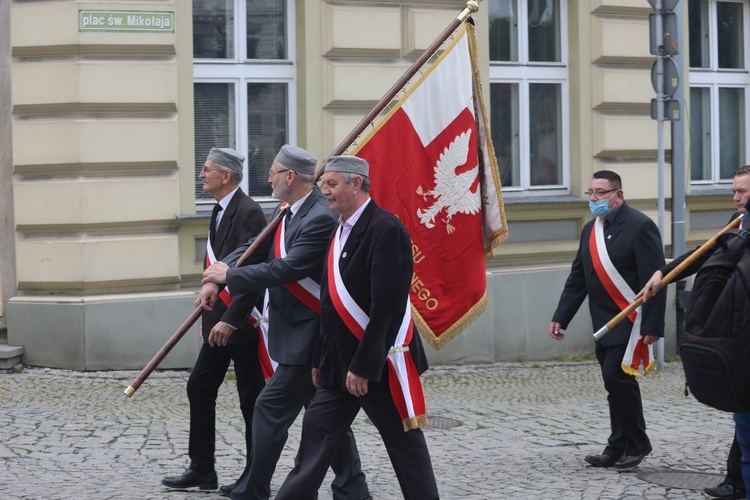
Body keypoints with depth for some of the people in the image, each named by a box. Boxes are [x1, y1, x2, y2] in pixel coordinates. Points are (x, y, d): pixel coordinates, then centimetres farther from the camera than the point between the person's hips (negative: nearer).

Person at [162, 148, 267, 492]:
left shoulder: (248, 212, -17)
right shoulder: (220, 211, 13)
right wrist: (209, 315, 16)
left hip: (242, 322, -10)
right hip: (219, 321, 10)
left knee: (251, 398, 0)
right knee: (199, 388, 11)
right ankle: (202, 470, 19)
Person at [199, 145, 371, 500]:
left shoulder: (321, 218, -21)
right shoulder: (286, 212, 9)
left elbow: (287, 269, -26)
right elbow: (256, 250, 7)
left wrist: (229, 275, -18)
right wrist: (216, 279, -8)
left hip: (308, 334, -10)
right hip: (297, 331, 10)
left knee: (271, 408, -5)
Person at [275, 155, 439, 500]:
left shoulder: (385, 229, -17)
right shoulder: (341, 230, 11)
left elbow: (387, 306, -23)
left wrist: (364, 366, -22)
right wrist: (320, 359, 15)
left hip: (380, 363, -8)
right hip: (339, 363, 8)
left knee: (405, 445, 3)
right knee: (316, 432, 7)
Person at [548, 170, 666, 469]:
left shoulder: (639, 226, -12)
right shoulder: (590, 230, 12)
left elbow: (654, 280, -16)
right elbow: (577, 279, 15)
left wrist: (652, 326, -20)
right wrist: (560, 318, 7)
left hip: (631, 320, -7)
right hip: (604, 323, 7)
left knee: (617, 376, -13)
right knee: (615, 383, 9)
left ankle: (636, 445, 1)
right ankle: (618, 450, 15)